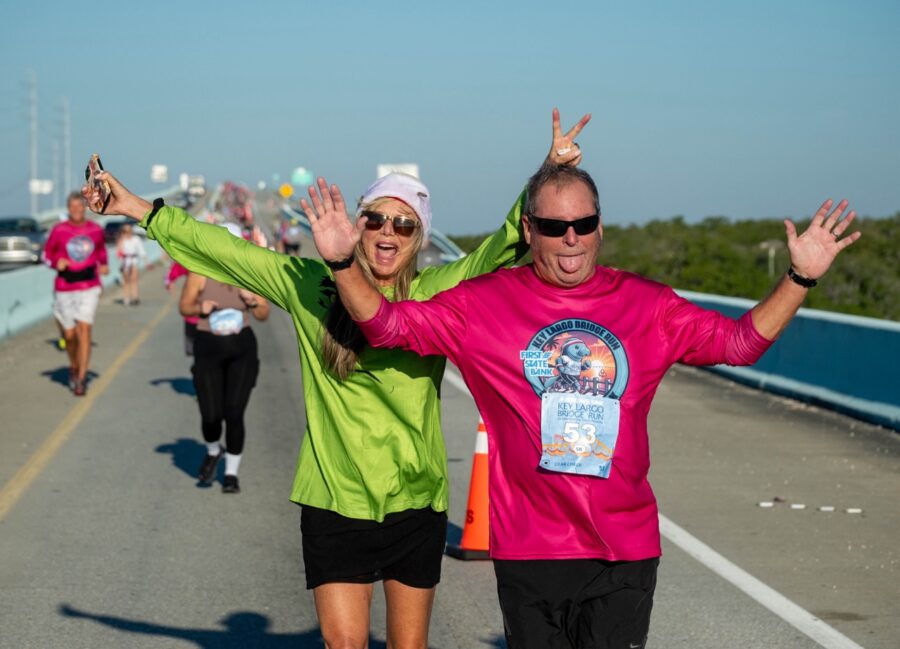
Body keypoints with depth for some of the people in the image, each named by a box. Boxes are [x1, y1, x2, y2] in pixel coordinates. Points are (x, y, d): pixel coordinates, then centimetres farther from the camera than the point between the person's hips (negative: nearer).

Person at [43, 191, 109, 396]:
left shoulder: (96, 230, 3)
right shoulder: (59, 230, -4)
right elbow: (47, 253, 5)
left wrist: (104, 265, 4)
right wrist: (56, 262, -15)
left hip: (89, 287, 0)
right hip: (65, 289, 0)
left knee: (84, 329, -14)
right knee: (69, 335, 7)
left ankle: (81, 379, -11)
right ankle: (73, 367, 37)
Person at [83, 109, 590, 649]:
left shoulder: (437, 294, -3)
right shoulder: (311, 285, 0)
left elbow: (508, 243, -12)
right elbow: (225, 251, 3)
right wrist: (142, 210, 3)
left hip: (415, 502, 0)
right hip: (334, 500, 0)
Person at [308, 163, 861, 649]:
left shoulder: (646, 305, 6)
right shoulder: (483, 304, 1)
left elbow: (739, 341, 10)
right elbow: (389, 325, -1)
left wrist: (800, 277, 1)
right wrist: (344, 264, -15)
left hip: (626, 552, 1)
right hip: (528, 551, -1)